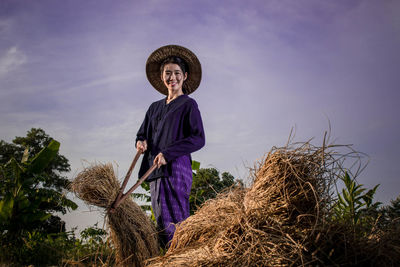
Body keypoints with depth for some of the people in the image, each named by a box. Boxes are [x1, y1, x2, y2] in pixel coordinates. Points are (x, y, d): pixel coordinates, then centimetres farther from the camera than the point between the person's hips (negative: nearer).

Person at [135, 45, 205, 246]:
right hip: (155, 170, 7)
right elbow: (142, 133, 25)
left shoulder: (188, 105, 2)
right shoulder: (155, 108, 20)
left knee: (172, 223, -14)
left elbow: (198, 139, -8)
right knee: (161, 222, 5)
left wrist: (168, 153, -16)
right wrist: (141, 142, 0)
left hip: (175, 170, -7)